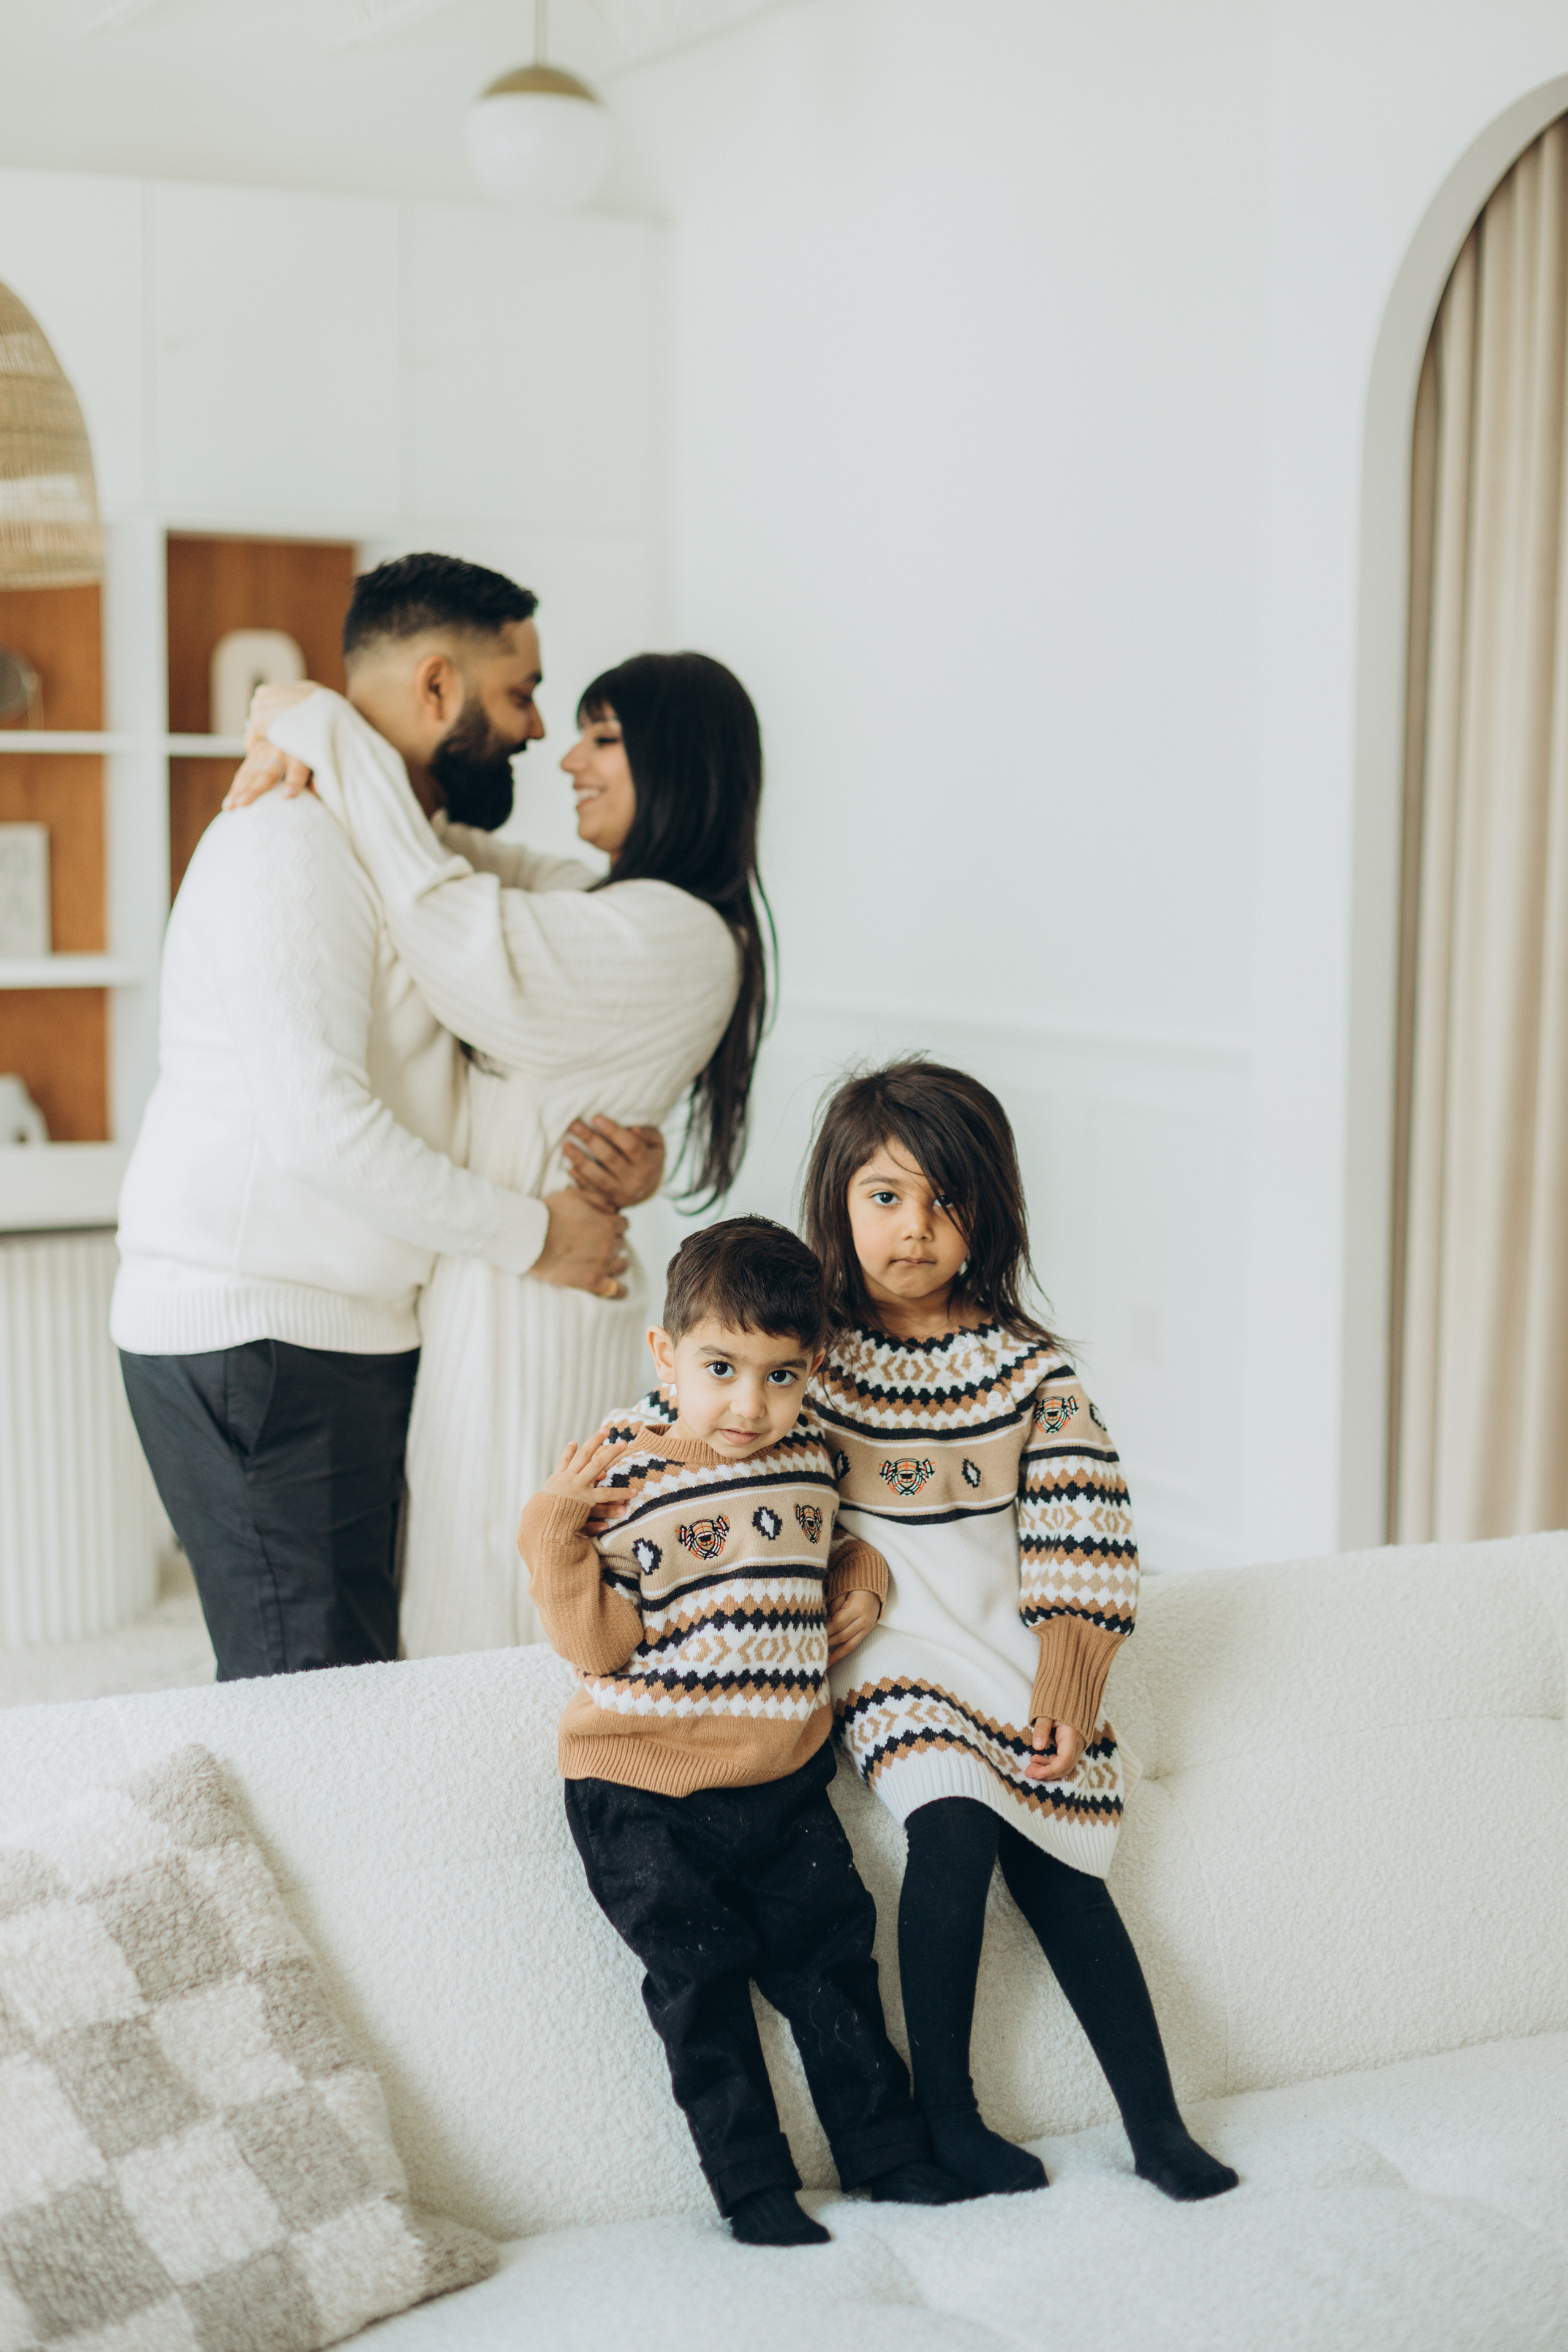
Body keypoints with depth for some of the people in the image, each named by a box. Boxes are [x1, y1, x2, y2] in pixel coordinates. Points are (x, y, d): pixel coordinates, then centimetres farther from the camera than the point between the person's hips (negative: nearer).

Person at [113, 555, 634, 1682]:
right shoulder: (294, 838, -14)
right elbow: (316, 1122, -24)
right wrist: (531, 1232, -14)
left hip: (353, 1334, 10)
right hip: (254, 1336, -10)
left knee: (357, 1676, 10)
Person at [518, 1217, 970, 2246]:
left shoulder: (810, 1464, 3)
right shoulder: (626, 1483, -14)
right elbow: (598, 1644, -17)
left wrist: (856, 1573, 2)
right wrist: (554, 1531, -27)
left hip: (785, 1784, 4)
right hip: (645, 1798, -4)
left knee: (832, 1958, 11)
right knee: (702, 1980, 3)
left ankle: (886, 2148, 26)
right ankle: (752, 2182, 16)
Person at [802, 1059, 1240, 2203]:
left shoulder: (1025, 1360, 1)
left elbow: (1081, 1516, -1)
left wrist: (1068, 1674, -8)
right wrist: (831, 1590, -10)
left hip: (1014, 1634, 2)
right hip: (887, 1639, -1)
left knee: (1058, 1866, -6)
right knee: (954, 1830, -22)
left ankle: (1157, 2124, 2)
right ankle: (942, 2111, -7)